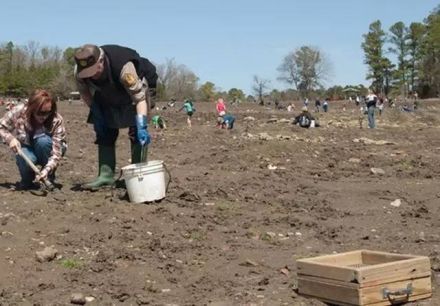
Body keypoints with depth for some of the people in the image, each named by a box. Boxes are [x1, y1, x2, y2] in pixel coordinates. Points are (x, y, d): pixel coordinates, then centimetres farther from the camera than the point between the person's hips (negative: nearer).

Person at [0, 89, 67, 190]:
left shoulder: (57, 121, -29)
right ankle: (26, 180, 1)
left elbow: (56, 154, -32)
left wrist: (46, 171, -48)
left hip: (46, 150, 0)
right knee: (26, 160, -36)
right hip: (26, 148, 0)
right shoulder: (19, 112, -24)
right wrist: (10, 138, -27)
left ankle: (49, 178, -12)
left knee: (43, 141, -35)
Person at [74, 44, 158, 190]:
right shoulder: (79, 72, -27)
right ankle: (105, 175, 1)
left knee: (137, 132, -16)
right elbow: (85, 93, -5)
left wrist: (142, 127, -54)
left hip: (137, 85, -5)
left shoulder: (124, 68, -44)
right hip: (108, 96, 5)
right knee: (105, 132, -3)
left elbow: (140, 97, -45)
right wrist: (96, 114, -13)